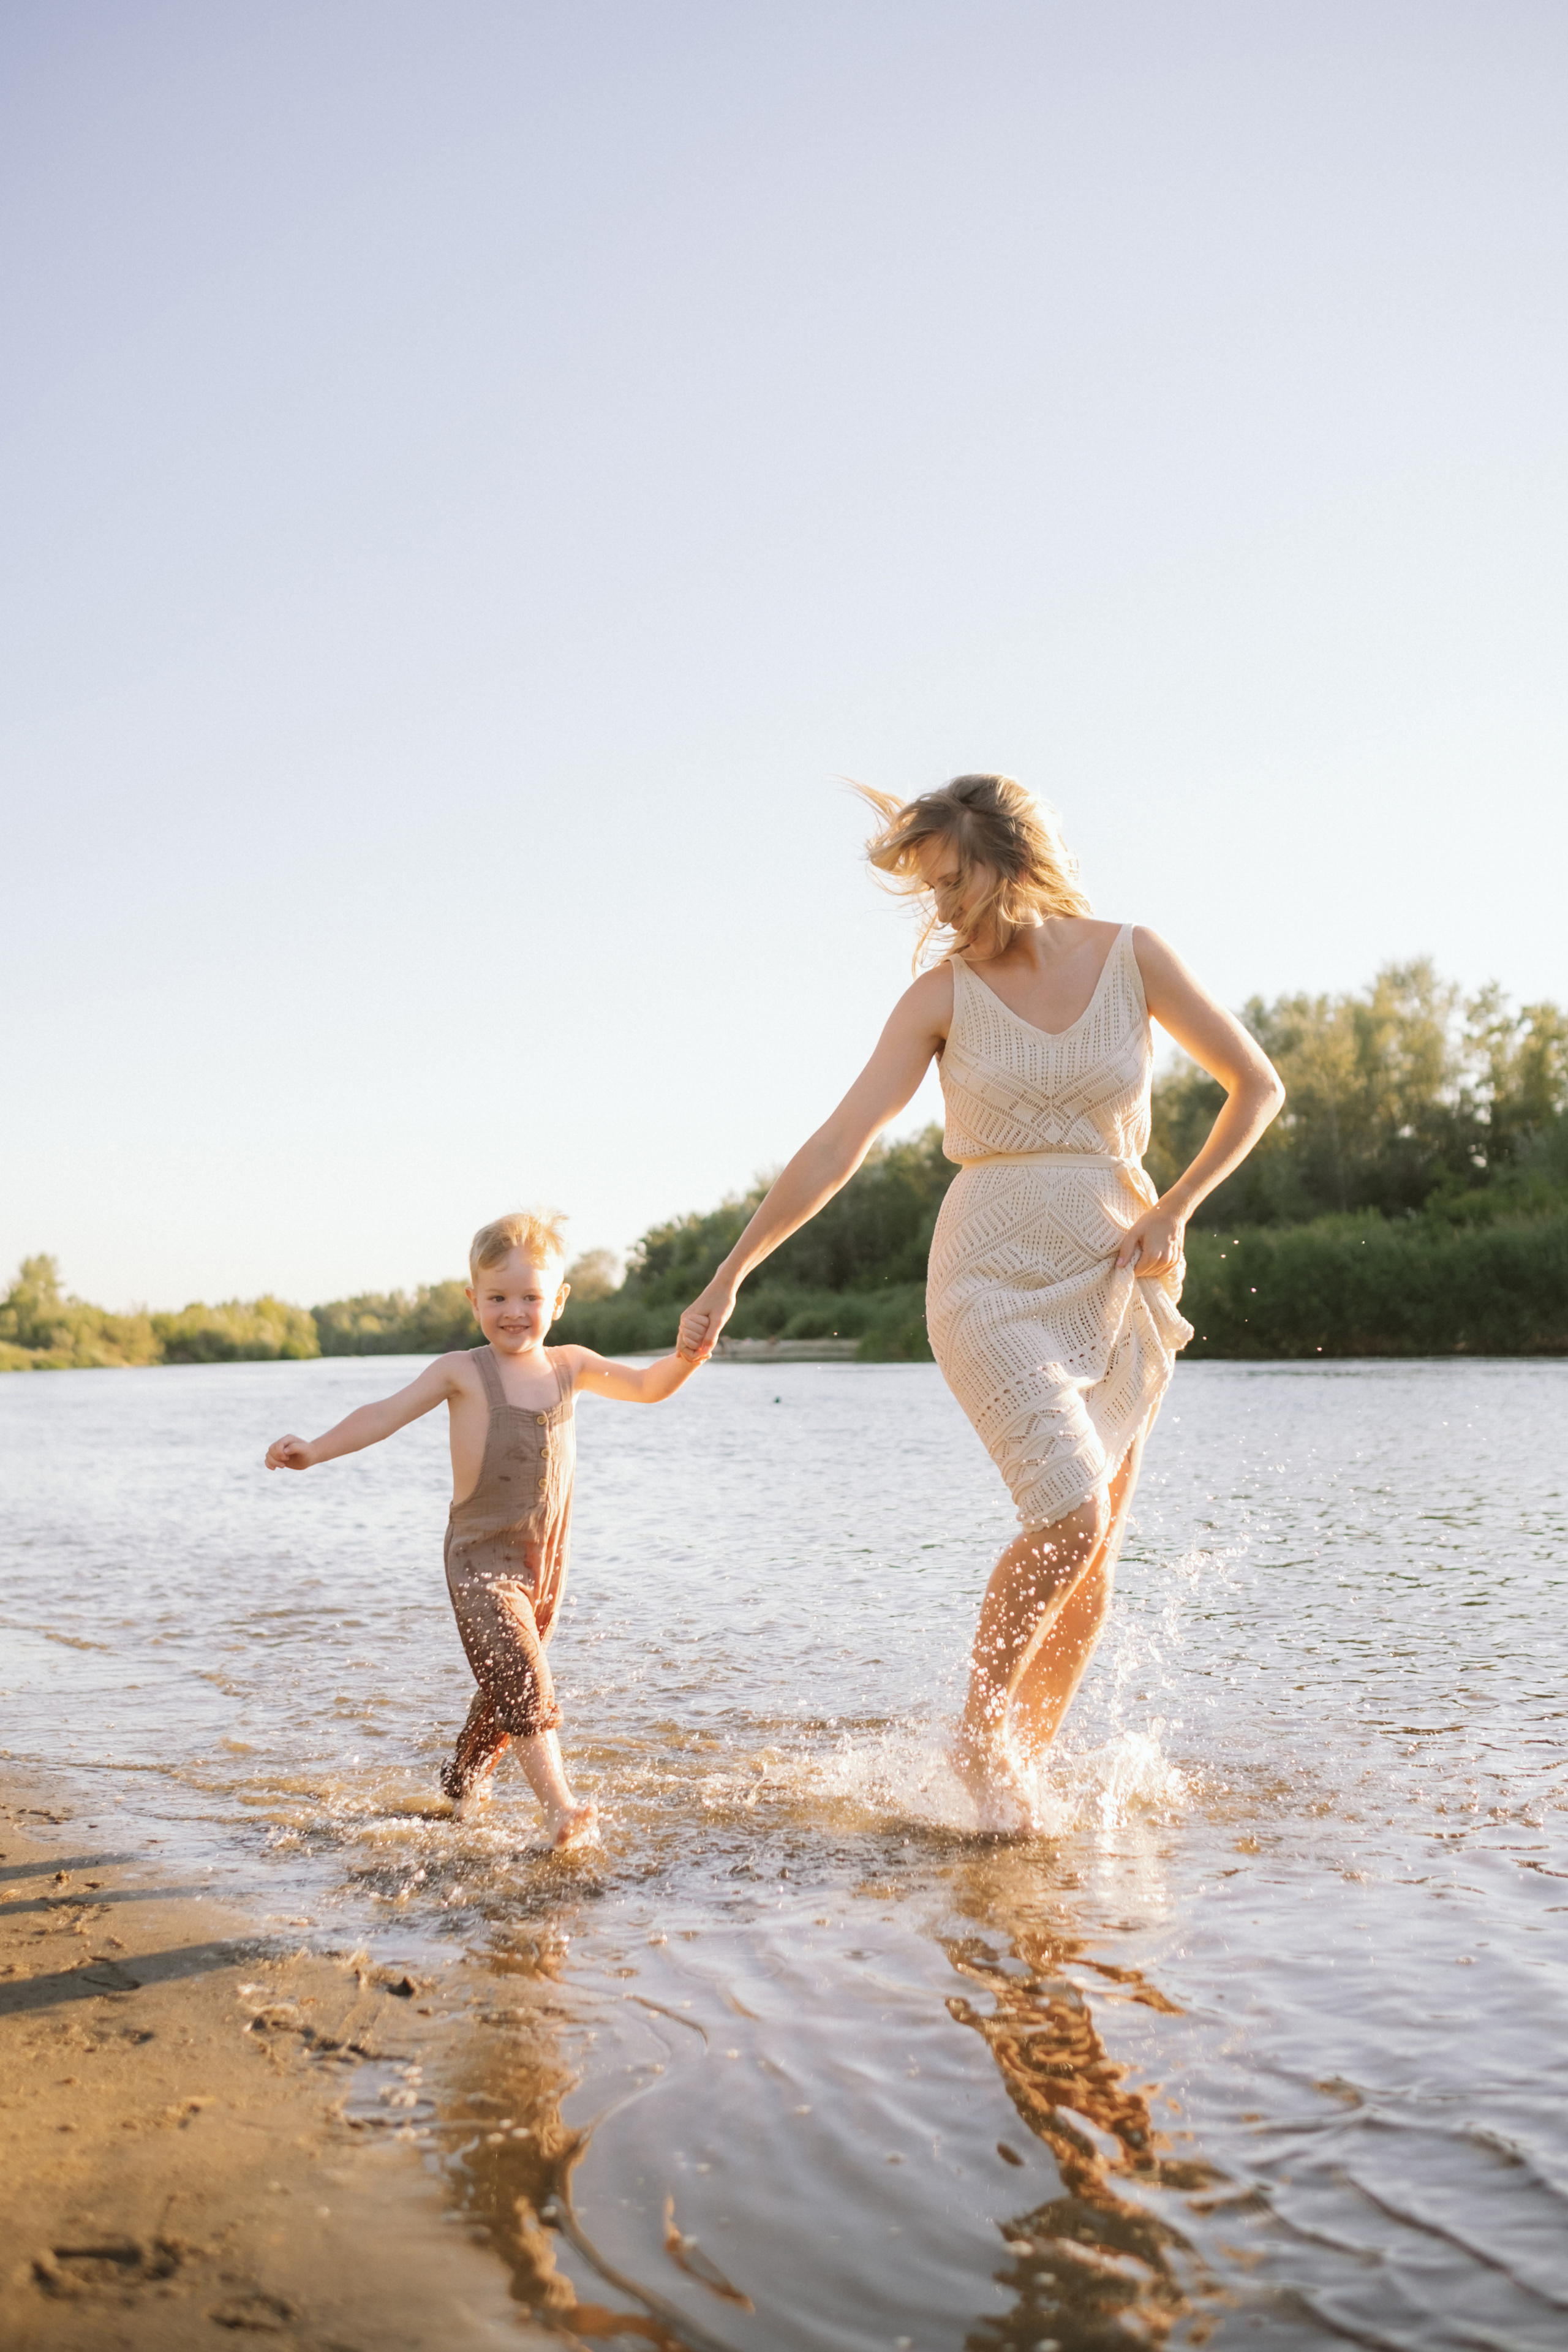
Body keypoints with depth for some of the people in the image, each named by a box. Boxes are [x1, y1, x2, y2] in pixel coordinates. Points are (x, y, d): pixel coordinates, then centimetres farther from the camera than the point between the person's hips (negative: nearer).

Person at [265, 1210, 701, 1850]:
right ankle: (560, 1808, -26)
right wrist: (315, 1450, -17)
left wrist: (688, 1356, -4)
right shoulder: (462, 1372, -5)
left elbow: (648, 1387, 14)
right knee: (522, 1680, -20)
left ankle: (462, 1785, 39)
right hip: (481, 1561, -5)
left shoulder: (569, 1367, 5)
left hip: (546, 1560, 5)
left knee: (505, 1690, 17)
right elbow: (385, 1415, -7)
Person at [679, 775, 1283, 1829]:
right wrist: (728, 1277, -9)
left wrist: (1174, 1210, -3)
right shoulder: (943, 994, -3)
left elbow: (1258, 1086, 7)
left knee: (1094, 1565, 4)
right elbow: (837, 1147, -6)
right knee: (1068, 1517, -21)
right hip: (994, 1280, -2)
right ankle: (979, 1732, 1)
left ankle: (1025, 1764, 22)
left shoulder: (1132, 957, -1)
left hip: (1116, 1289, 3)